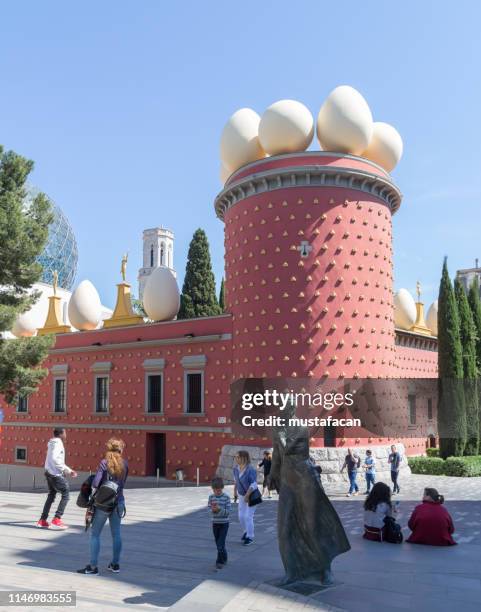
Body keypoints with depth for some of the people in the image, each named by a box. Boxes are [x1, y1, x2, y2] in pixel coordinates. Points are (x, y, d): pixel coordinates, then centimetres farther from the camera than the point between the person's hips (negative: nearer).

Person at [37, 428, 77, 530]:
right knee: (65, 494, -3)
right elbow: (55, 459, -24)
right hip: (56, 474, -9)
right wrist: (68, 470, -19)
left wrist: (69, 471, 19)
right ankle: (56, 520, -6)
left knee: (51, 496, 17)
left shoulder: (52, 443, 16)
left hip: (50, 473, 9)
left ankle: (42, 520, 19)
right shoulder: (58, 443, -12)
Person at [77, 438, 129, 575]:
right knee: (116, 534, 14)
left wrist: (94, 490, 1)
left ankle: (93, 566, 6)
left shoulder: (104, 463, -11)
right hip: (119, 502, 4)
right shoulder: (125, 464, 0)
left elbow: (95, 483, -17)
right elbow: (122, 483, 5)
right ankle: (115, 564, 23)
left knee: (95, 534, 5)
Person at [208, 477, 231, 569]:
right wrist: (213, 510, -24)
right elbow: (209, 509, -2)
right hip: (215, 523, 4)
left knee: (221, 543, -9)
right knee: (218, 544, 14)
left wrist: (219, 509, -29)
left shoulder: (226, 497, -12)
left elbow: (228, 511, -15)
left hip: (224, 523, -4)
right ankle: (224, 559, 31)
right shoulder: (211, 497, -2)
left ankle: (220, 561, 2)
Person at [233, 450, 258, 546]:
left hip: (252, 495, -6)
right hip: (242, 495, 6)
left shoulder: (251, 469, -29)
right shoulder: (236, 468, -8)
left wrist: (247, 496, -25)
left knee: (248, 517, -8)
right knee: (241, 516, 9)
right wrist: (235, 490, 15)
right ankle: (247, 531, 35)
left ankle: (250, 537, 8)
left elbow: (254, 484, -28)